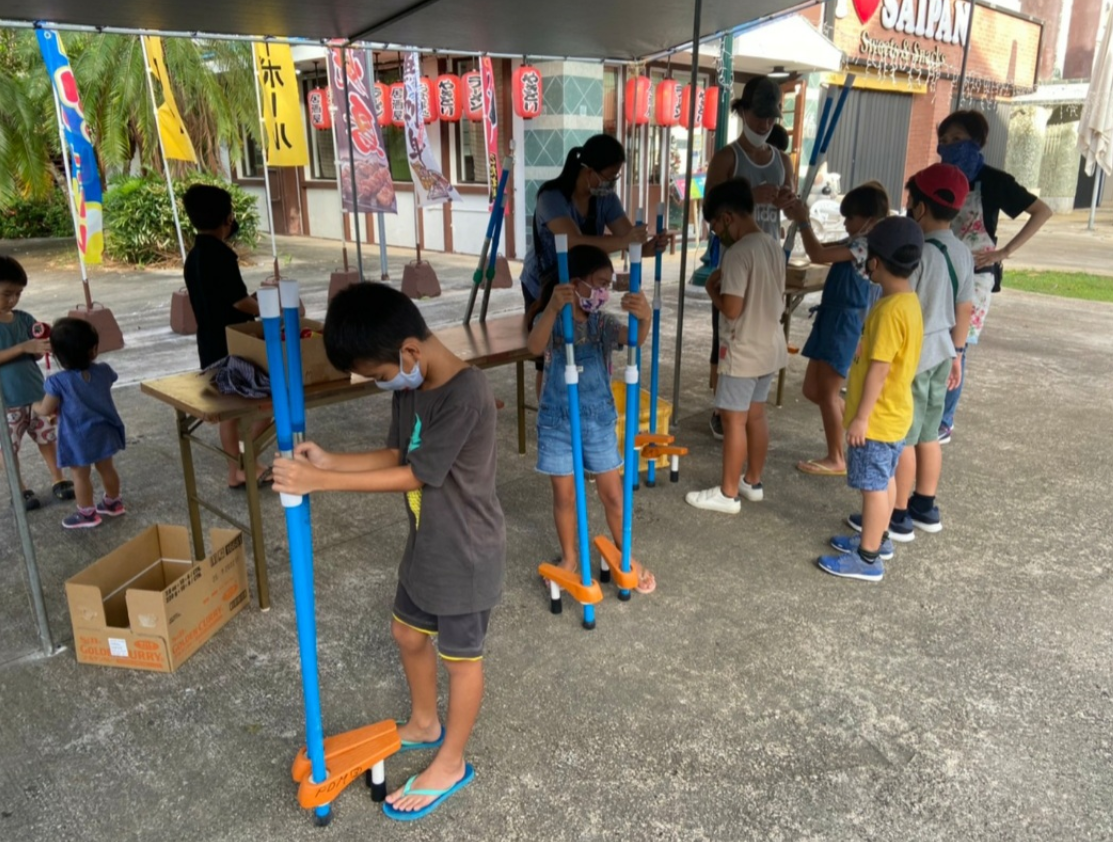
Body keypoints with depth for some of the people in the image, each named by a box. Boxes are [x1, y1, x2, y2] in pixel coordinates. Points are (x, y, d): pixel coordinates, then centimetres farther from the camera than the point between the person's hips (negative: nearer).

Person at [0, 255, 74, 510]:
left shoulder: (24, 318, 2)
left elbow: (35, 355, 6)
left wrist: (43, 345, -14)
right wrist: (23, 347, -26)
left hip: (36, 392, 4)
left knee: (48, 438, 14)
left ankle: (59, 480, 27)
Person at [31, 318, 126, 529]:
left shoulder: (58, 381, -21)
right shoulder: (104, 371, -10)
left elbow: (47, 410, -14)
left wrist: (34, 406, 8)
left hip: (78, 438, -4)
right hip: (104, 432, 4)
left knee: (81, 476, 11)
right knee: (106, 468, 21)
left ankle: (87, 514, 23)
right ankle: (113, 503, 36)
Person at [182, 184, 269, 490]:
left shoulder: (194, 256, 10)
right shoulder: (221, 254, -18)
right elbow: (239, 300, -20)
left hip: (210, 344, 9)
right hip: (231, 343, -9)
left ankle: (235, 471, 21)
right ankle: (245, 460, 1)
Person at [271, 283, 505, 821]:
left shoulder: (466, 394, -30)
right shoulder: (410, 386, -2)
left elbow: (414, 475, -27)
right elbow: (395, 456, 6)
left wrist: (320, 482, -25)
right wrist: (329, 460, -9)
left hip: (465, 553, -9)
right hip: (425, 545, 9)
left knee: (460, 655, 11)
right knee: (408, 633, 24)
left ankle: (451, 764, 32)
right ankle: (424, 724, 50)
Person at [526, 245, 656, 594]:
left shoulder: (603, 322, -4)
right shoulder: (550, 320, -11)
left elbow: (634, 339, -25)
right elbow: (534, 347, -34)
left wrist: (645, 318, -50)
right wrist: (553, 308, -52)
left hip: (599, 419, 2)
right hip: (557, 421, -2)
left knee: (612, 491, 10)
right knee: (564, 494, 10)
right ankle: (570, 557, 31)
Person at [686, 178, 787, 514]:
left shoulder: (738, 253, -21)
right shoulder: (774, 247, 7)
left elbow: (731, 309, -25)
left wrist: (712, 289, -6)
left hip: (743, 351, -9)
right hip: (770, 346, 9)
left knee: (734, 420, 1)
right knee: (755, 414, 18)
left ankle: (728, 494, 11)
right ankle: (753, 482, 31)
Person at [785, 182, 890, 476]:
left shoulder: (865, 245, -17)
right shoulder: (856, 243, 12)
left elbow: (817, 255, -27)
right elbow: (822, 249, 21)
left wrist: (803, 221, -16)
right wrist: (799, 220, 6)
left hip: (845, 323, -10)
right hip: (832, 319, 10)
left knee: (827, 393, -2)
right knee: (812, 389, 15)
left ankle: (836, 459, 10)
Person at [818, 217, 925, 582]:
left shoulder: (890, 309, -25)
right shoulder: (907, 300, 6)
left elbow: (878, 369, -25)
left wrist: (861, 417, -21)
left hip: (878, 417, -10)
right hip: (892, 413, 10)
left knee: (873, 485, 0)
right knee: (885, 480, 20)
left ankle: (868, 559, 10)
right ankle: (876, 539, 35)